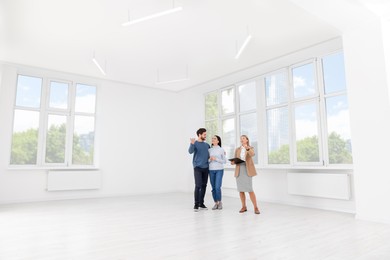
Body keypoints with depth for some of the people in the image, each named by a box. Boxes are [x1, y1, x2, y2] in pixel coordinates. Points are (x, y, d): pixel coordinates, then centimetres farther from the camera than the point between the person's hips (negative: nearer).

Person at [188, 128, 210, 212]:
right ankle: (196, 204, -1)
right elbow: (190, 151, -22)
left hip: (206, 168, 5)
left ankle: (201, 203, 17)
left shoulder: (207, 145, 12)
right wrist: (192, 143, -39)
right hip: (197, 168, -5)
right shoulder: (195, 143, -3)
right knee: (198, 186, -10)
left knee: (204, 186, 7)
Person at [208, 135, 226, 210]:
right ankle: (216, 203, 16)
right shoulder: (209, 150, 8)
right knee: (213, 188, 3)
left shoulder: (221, 149, 0)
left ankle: (220, 202, 11)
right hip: (211, 170, 3)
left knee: (217, 187, -10)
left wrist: (216, 159, -12)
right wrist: (209, 160, -11)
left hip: (219, 170, -3)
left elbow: (224, 161, -1)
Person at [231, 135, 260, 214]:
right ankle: (244, 207, 14)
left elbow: (252, 154, -17)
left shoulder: (250, 148, 6)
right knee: (240, 189, 2)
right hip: (239, 170, 4)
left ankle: (256, 207, 1)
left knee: (250, 189, -9)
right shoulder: (237, 149, 16)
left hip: (247, 170, -3)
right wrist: (233, 162, -9)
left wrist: (247, 148, -37)